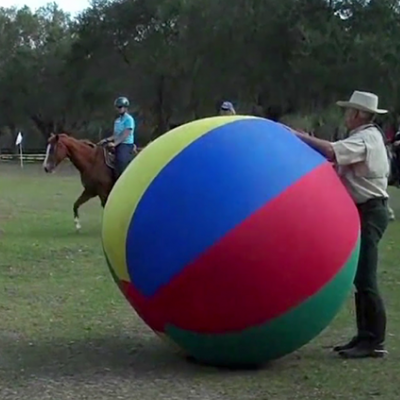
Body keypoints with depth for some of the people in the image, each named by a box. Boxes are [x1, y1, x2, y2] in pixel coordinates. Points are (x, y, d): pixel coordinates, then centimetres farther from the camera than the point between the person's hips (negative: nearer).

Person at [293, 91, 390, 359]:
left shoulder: (364, 140, -14)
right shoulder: (370, 137, 18)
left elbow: (331, 151, -29)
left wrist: (299, 136, -22)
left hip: (369, 213, -10)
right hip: (368, 210, 10)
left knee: (365, 278, -9)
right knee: (362, 278, 12)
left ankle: (374, 342, -5)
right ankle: (365, 337, 16)